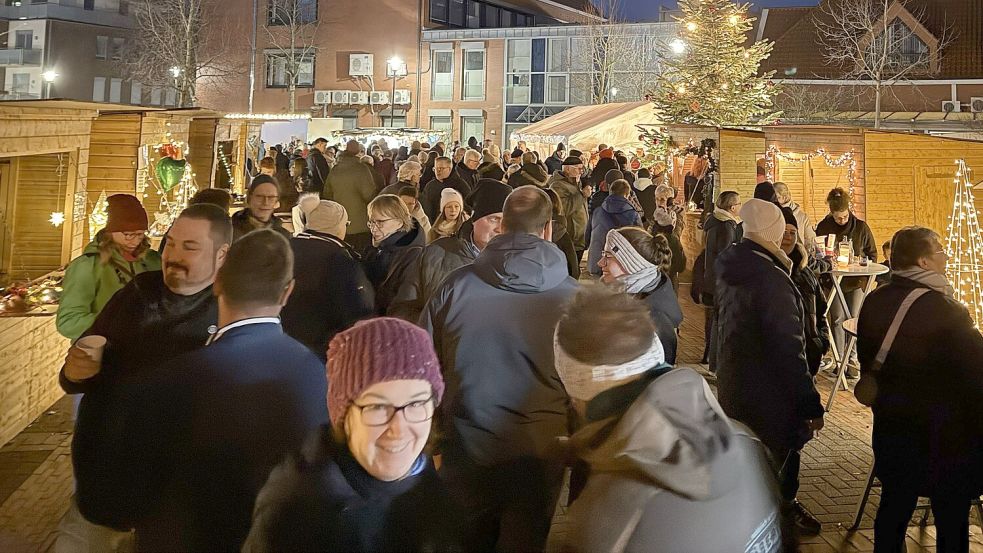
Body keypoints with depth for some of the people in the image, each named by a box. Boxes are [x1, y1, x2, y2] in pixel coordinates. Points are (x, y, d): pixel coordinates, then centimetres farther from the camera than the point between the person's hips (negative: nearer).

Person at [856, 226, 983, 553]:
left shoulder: (874, 301, -1)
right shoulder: (943, 309, -22)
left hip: (891, 424, 6)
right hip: (944, 432, -6)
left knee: (894, 504, 18)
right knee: (951, 514, 9)